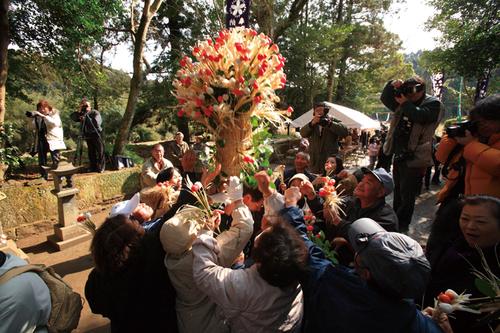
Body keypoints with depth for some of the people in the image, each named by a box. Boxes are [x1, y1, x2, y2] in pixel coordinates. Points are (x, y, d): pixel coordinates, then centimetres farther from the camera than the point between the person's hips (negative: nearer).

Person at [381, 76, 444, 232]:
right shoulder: (404, 103, 12)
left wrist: (405, 103, -16)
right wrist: (391, 85, -3)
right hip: (399, 155, 7)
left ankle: (402, 225, 6)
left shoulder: (433, 103, -7)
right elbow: (385, 99, 15)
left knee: (407, 195, -4)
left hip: (414, 158, -7)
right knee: (398, 192, 17)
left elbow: (421, 116, -25)